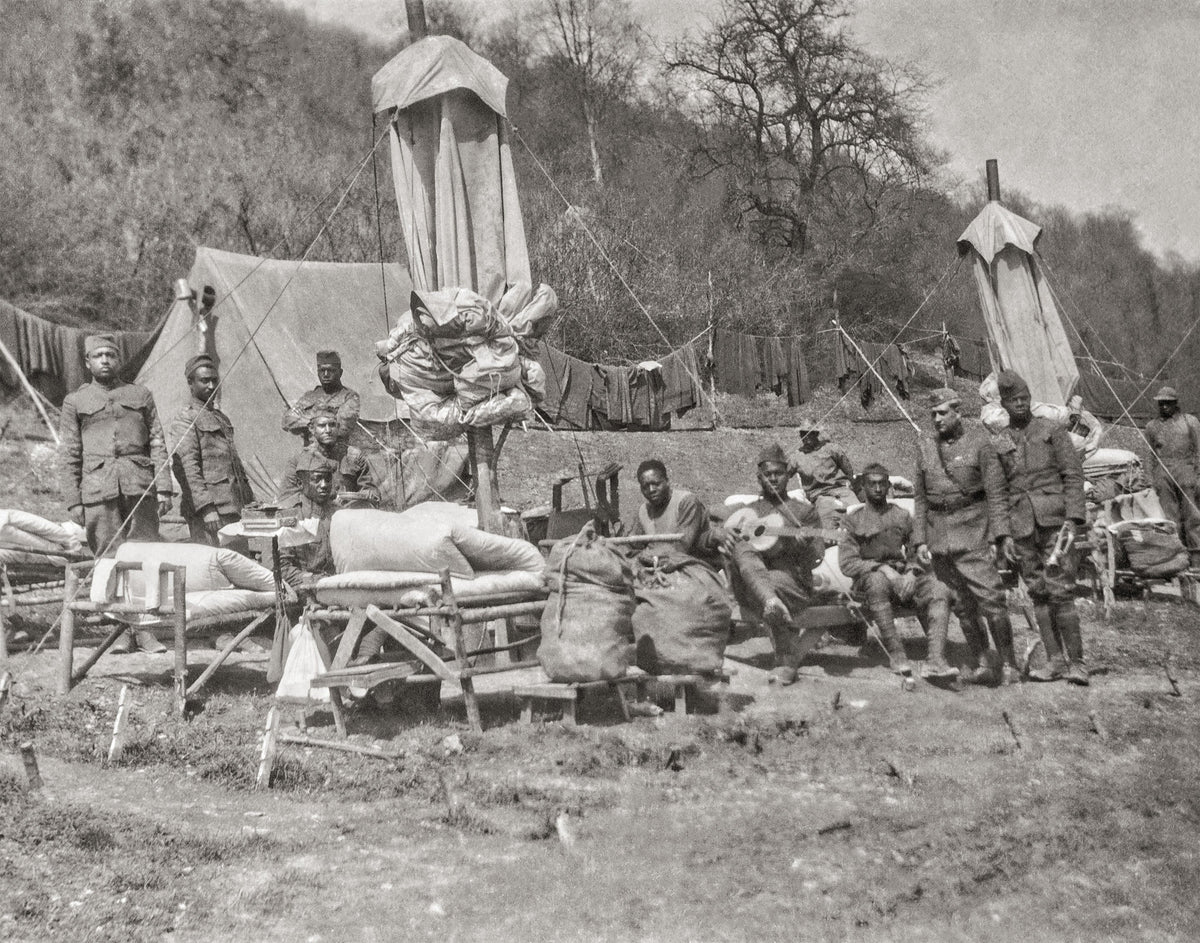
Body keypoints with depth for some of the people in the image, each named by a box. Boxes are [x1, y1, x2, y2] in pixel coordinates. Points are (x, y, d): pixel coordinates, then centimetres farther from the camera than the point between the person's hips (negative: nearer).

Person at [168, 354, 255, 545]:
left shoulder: (221, 417, 23)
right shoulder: (184, 420, -4)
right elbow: (186, 468, -14)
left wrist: (249, 500, 21)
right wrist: (206, 508, -22)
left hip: (232, 507, 8)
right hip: (211, 509, -8)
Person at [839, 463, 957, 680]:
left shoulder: (902, 516, 20)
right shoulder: (854, 519, 9)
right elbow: (847, 563, -1)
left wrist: (911, 573, -8)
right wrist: (883, 569, -13)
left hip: (904, 575, 3)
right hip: (870, 576, -3)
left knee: (940, 590, -26)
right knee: (877, 581, -39)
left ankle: (935, 661, -37)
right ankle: (896, 654, -37)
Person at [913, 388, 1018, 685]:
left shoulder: (978, 441, -3)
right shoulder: (926, 448, 10)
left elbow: (997, 491, -5)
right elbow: (919, 498, 14)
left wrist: (999, 536, -12)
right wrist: (920, 540, 7)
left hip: (972, 532, -4)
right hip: (939, 535, 4)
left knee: (991, 599, -8)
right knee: (963, 605, 8)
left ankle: (1008, 664, 2)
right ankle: (983, 664, 15)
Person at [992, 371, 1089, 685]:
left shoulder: (1053, 431, 4)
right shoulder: (999, 445, 12)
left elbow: (1074, 475, -1)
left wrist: (1073, 518, -12)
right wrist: (1004, 535, 6)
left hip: (1055, 522, -3)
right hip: (1022, 527, 4)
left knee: (1060, 593, -9)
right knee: (1038, 595, 4)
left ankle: (1077, 662, -2)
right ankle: (1054, 660, 11)